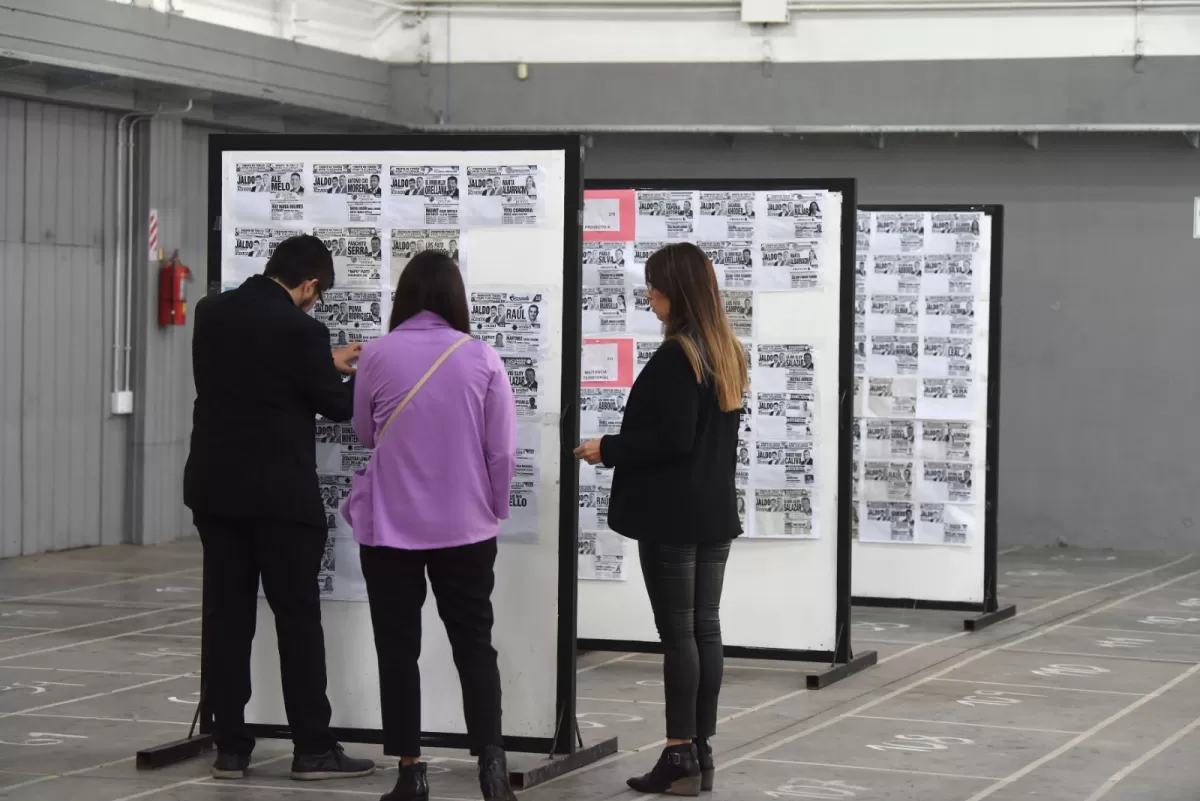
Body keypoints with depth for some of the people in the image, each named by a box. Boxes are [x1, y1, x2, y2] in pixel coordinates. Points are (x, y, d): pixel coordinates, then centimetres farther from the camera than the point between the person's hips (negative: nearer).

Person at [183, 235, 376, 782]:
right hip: (279, 493, -6)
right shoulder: (300, 328, -14)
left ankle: (230, 747, 7)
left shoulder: (211, 313, 5)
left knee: (226, 616, 7)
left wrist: (327, 365, 26)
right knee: (298, 617, 1)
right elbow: (337, 406, -4)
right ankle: (312, 748, 4)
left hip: (215, 487, 6)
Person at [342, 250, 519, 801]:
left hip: (390, 525, 0)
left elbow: (364, 432, 7)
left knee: (398, 648, 9)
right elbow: (502, 449, -2)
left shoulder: (377, 354, -7)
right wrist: (495, 508, 12)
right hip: (465, 526, 1)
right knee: (474, 644, 9)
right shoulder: (481, 358, -6)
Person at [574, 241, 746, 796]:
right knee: (705, 628, 9)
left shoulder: (676, 356, -17)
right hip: (714, 511, 8)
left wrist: (609, 450, -9)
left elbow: (672, 438, -21)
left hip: (672, 515, -8)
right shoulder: (727, 353, 11)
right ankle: (700, 752, 13)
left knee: (678, 632, -4)